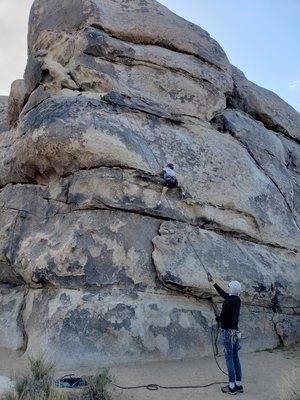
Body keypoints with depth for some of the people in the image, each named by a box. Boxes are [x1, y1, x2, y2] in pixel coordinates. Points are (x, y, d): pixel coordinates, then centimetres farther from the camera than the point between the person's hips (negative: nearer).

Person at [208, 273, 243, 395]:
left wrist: (217, 318, 5)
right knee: (236, 358, 13)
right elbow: (223, 293, 17)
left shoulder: (227, 302, -20)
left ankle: (232, 387, 3)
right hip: (236, 332, 8)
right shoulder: (237, 300, 5)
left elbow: (222, 317, -19)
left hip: (228, 332, -8)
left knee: (229, 359, -2)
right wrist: (213, 282, 22)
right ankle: (239, 385, 19)